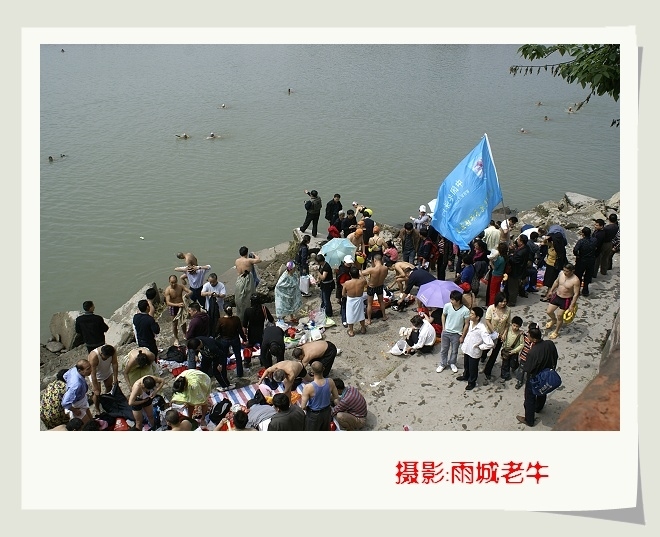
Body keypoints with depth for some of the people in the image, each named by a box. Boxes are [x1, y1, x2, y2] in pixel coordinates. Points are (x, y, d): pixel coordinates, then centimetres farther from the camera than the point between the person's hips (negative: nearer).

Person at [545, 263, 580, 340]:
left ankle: (556, 332, 30)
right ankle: (553, 320, 48)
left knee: (559, 316, 7)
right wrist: (551, 291, 18)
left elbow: (576, 294, -20)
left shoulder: (575, 280, -27)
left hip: (566, 300, -5)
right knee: (548, 311, 12)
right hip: (557, 296, 6)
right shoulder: (561, 273, -10)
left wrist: (572, 305, -21)